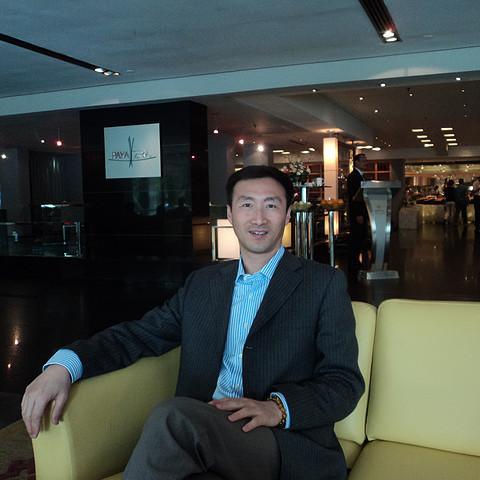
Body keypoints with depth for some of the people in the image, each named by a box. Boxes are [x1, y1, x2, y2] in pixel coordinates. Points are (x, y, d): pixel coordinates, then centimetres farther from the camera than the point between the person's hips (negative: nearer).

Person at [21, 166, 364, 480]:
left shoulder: (325, 283, 4)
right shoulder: (203, 283, 17)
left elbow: (345, 382, 0)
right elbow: (140, 335, 14)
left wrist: (277, 407, -19)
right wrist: (64, 366, -4)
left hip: (286, 443, -2)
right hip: (199, 434, 3)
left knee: (173, 418, -31)